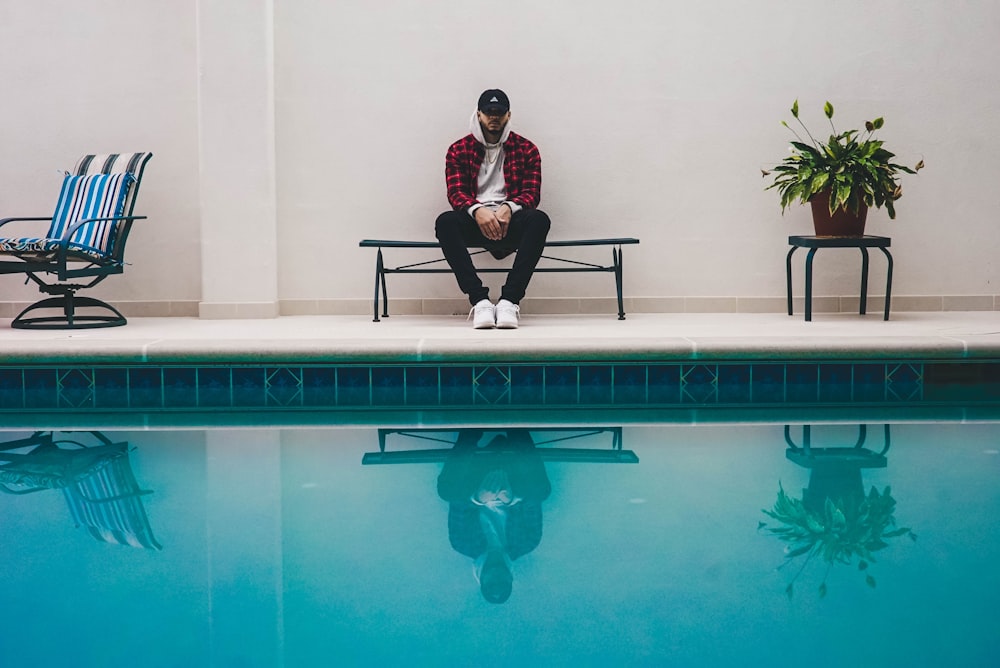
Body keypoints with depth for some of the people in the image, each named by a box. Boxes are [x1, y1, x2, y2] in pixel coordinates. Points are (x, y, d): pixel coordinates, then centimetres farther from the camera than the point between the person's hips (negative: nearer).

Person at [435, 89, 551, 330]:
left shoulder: (526, 149, 10)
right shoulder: (459, 150, 10)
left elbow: (532, 193, 2)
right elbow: (455, 192, 0)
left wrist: (508, 208, -21)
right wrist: (478, 210, -23)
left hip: (510, 221, 0)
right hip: (475, 221, 0)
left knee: (539, 219, -34)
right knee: (445, 221, -33)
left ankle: (509, 299, -38)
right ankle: (480, 300, -39)